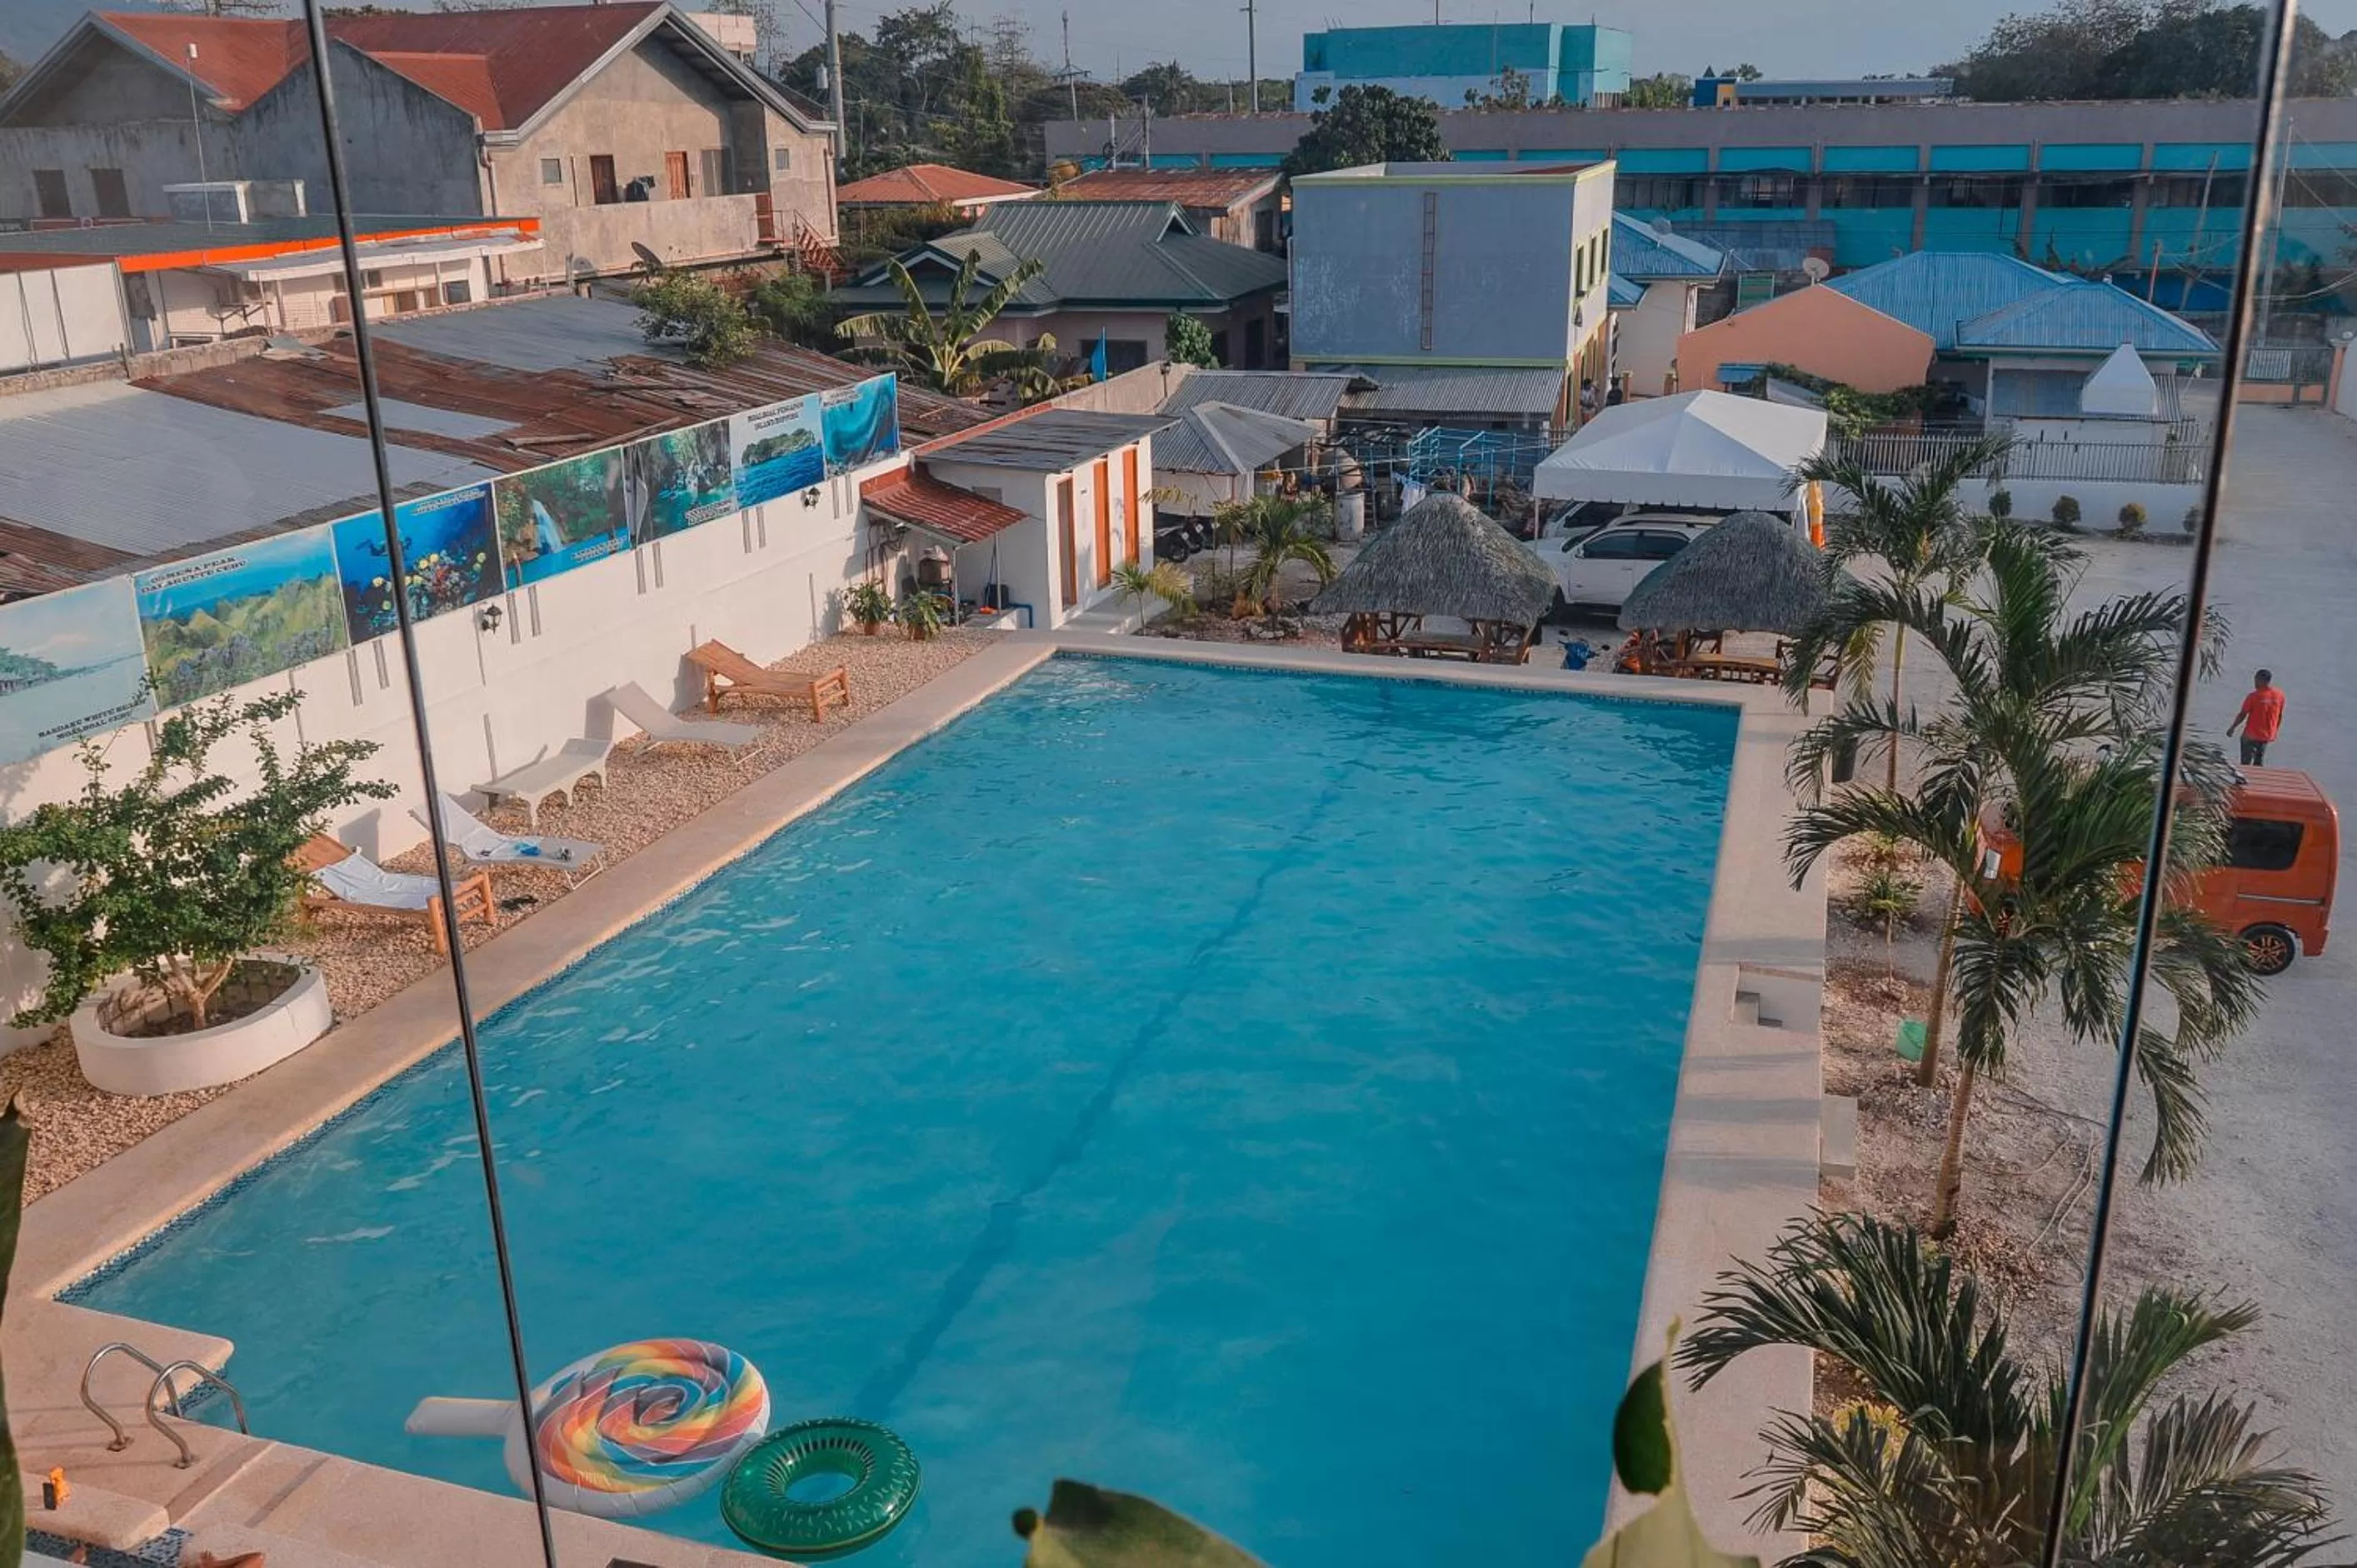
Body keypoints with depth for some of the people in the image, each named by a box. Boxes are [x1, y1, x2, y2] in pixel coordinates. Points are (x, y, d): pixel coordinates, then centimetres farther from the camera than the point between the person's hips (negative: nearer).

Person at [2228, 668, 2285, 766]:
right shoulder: (2279, 695, -4)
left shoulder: (2254, 696, -18)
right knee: (2260, 763, 16)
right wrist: (2276, 732, 19)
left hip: (2252, 735, -5)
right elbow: (2280, 716, 6)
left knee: (2246, 763, 6)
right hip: (2268, 736, 5)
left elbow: (2242, 715, -10)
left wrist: (2232, 728, 4)